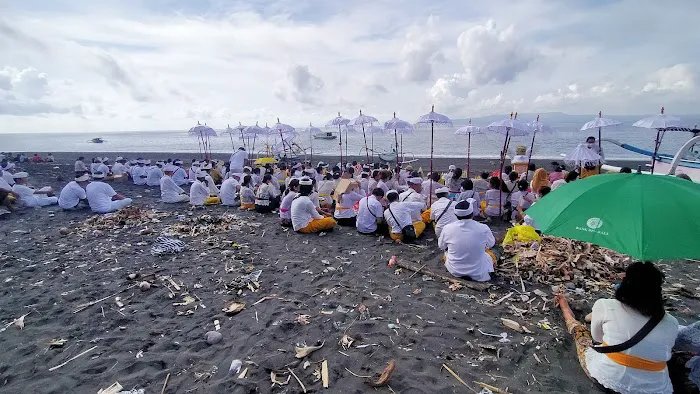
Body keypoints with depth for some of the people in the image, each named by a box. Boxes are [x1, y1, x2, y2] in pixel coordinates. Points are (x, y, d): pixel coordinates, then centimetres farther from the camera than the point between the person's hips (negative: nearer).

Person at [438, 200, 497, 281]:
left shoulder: (447, 228, -17)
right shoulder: (483, 228, -19)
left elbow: (441, 246, 3)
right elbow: (491, 244, 4)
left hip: (454, 270, 1)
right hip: (477, 273, -1)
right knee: (491, 254, 28)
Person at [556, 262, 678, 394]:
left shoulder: (606, 306, -16)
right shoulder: (671, 324, -8)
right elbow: (664, 351, 10)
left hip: (604, 377, -2)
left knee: (578, 328, 26)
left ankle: (568, 315, 57)